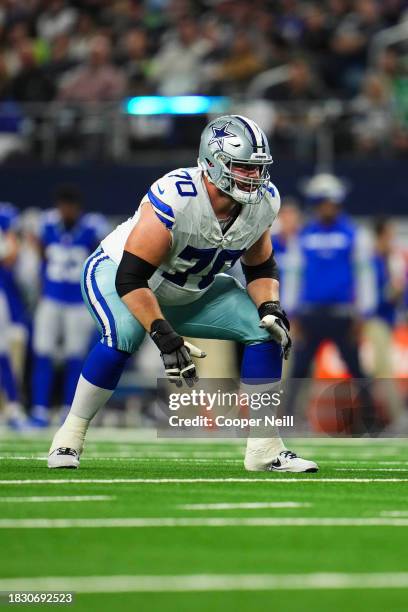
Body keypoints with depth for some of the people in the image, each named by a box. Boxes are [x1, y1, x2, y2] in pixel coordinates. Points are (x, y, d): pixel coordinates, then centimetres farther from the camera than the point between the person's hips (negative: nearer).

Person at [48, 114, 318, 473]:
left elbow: (261, 267, 3)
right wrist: (164, 335, -43)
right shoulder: (175, 199, -36)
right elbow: (130, 278, -36)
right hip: (116, 271, -6)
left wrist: (270, 307, -18)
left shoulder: (263, 202, -15)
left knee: (269, 331, -9)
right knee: (124, 334, -36)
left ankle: (265, 448, -2)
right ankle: (70, 436, -19)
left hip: (193, 292, 6)